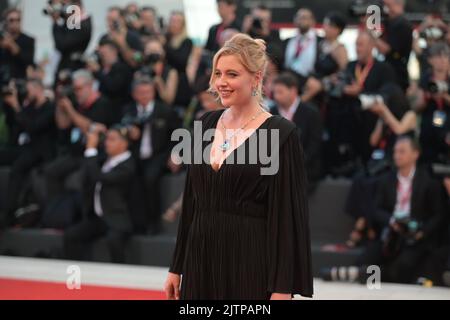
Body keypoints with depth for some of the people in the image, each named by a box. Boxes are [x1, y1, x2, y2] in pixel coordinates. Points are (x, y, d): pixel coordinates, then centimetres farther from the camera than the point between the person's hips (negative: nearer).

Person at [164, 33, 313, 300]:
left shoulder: (280, 133, -7)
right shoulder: (208, 124, 10)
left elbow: (288, 215, -10)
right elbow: (191, 201, 14)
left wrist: (282, 288, -15)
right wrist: (177, 267, 13)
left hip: (251, 260, -5)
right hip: (202, 257, 5)